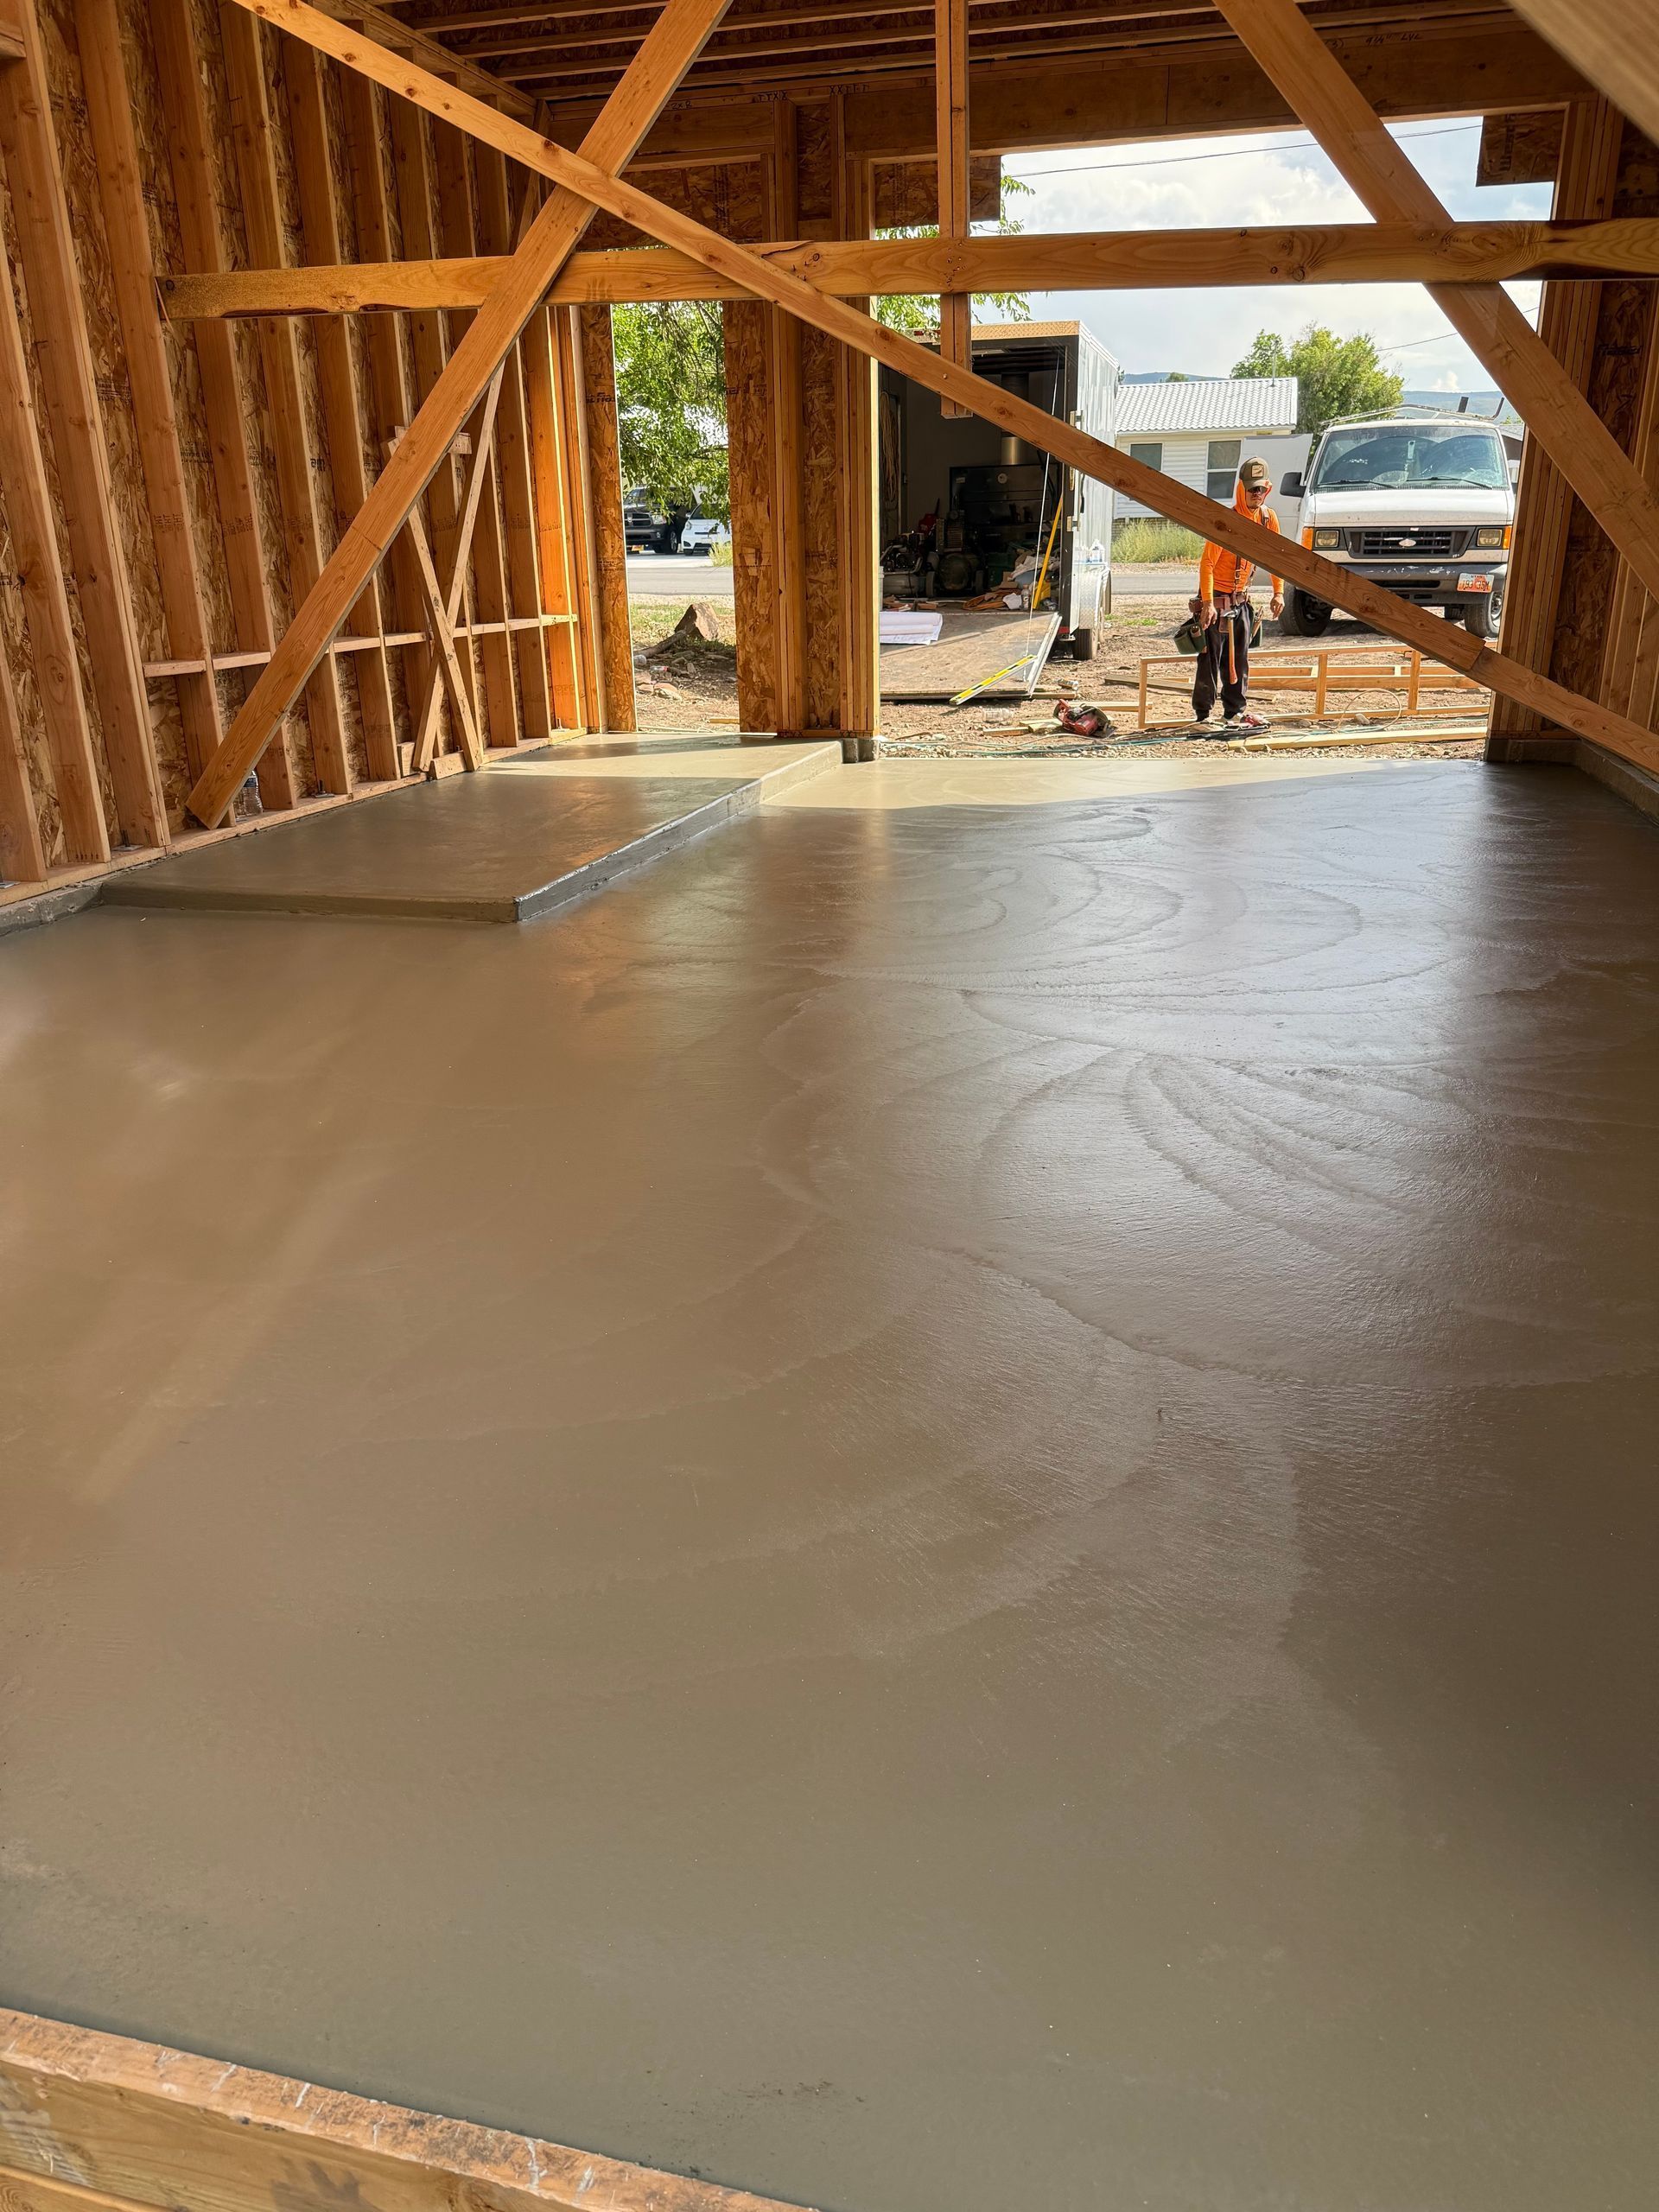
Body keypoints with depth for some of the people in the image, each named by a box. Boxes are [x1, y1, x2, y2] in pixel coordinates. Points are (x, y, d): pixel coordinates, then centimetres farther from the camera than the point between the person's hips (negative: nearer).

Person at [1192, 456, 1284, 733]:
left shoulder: (1268, 518, 1)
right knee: (1210, 659, -5)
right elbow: (1207, 563, -20)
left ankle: (1236, 710, 18)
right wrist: (1208, 603, -26)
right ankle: (1202, 715, 1)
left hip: (1241, 598, 7)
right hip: (1216, 597, -7)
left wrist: (1278, 592, 8)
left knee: (1239, 658, 10)